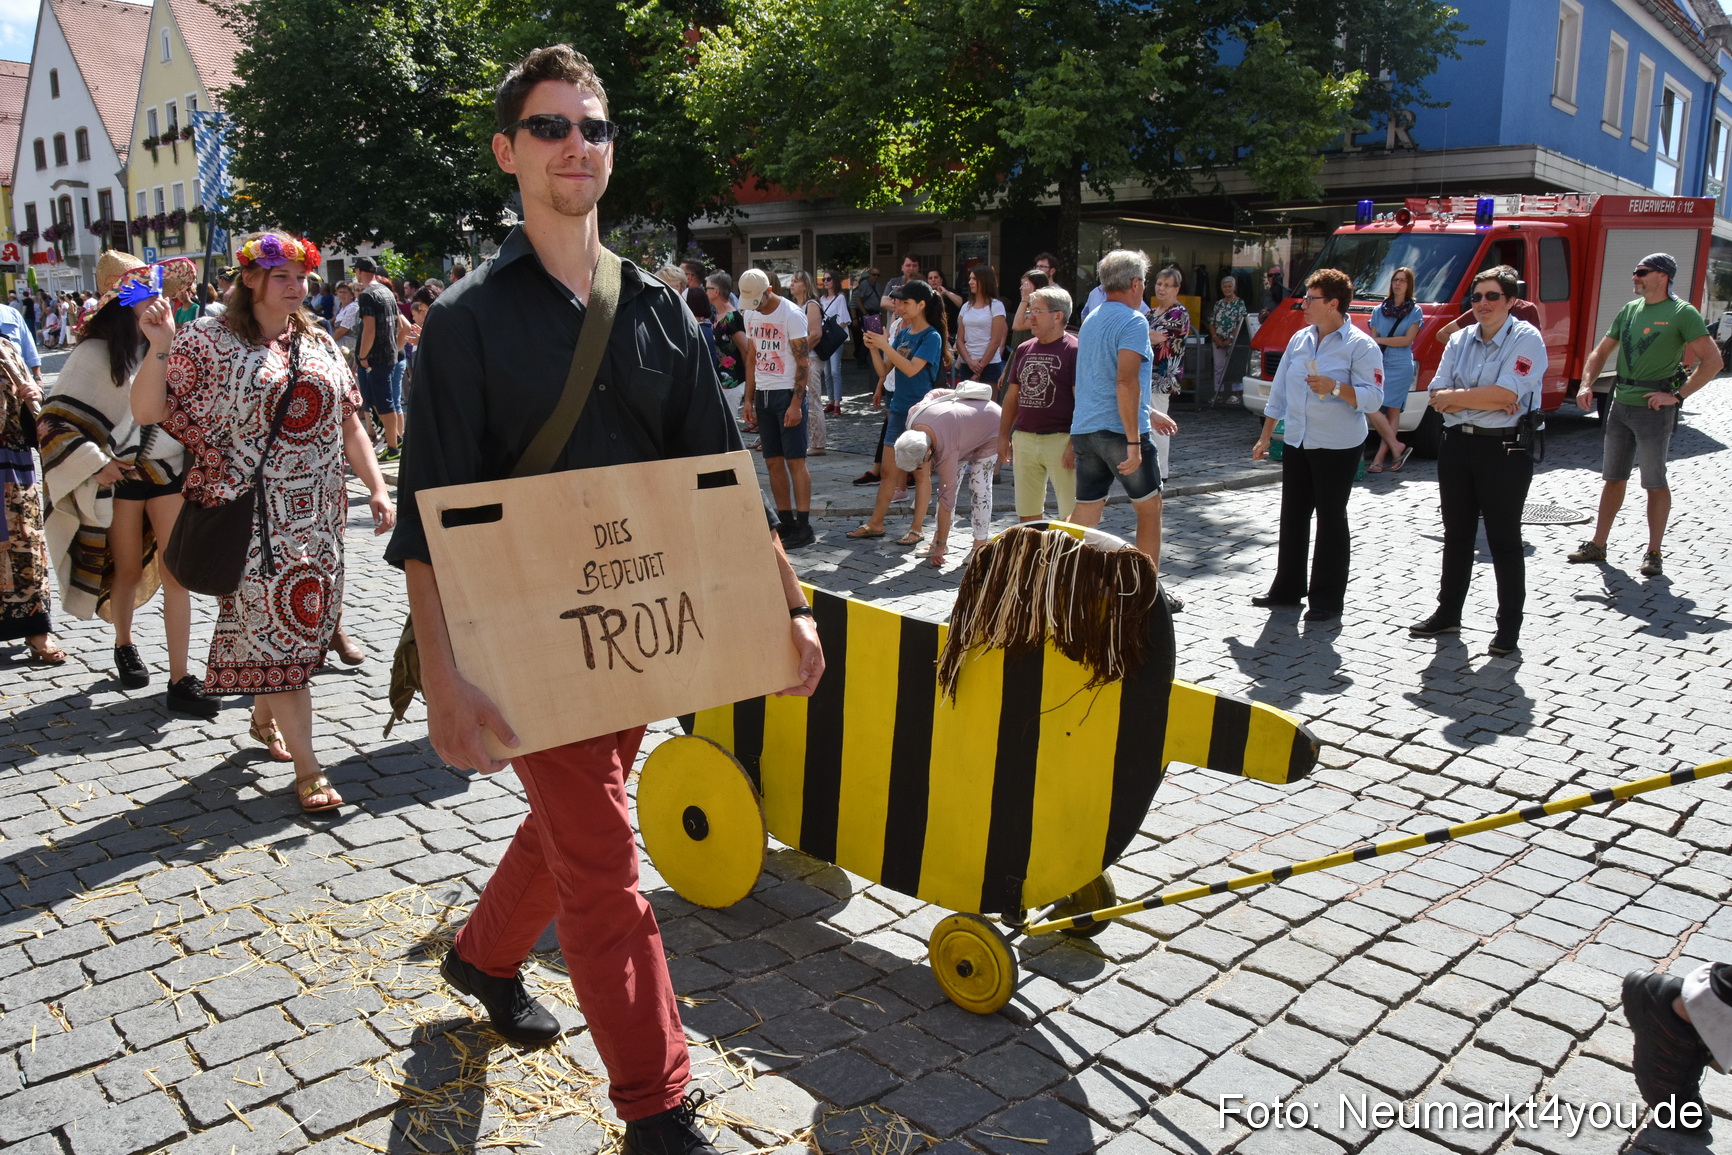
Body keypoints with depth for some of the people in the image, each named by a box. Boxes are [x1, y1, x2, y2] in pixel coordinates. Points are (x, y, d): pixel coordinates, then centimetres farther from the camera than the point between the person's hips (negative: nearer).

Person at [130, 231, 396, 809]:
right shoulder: (209, 340, -2)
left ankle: (265, 717, 37)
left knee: (302, 620, 10)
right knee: (275, 626, -7)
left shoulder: (318, 343, 13)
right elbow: (146, 412, -5)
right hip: (250, 516, -5)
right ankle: (308, 768, -3)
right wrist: (160, 348, -20)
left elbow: (349, 423, 16)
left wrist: (377, 488, 9)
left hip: (318, 515, 5)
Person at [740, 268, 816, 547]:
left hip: (788, 393, -7)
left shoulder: (792, 315, -11)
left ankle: (804, 527, -4)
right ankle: (786, 521, 14)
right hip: (763, 394, 7)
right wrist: (749, 399, 10)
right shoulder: (750, 315, 10)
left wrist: (796, 404, -19)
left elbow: (802, 363, -13)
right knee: (773, 462, 7)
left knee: (795, 461, -7)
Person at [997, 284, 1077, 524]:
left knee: (1070, 514, -3)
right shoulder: (1024, 349, 13)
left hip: (1060, 439, -6)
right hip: (1023, 438, 7)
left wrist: (1075, 444, -17)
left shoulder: (1073, 349, -7)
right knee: (1026, 513, 13)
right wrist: (1004, 436, 13)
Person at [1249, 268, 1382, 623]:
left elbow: (1373, 398, -16)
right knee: (1292, 518, 12)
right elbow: (1279, 390, 16)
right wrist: (1265, 437, 15)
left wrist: (1335, 388, -29)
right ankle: (1287, 589, 24)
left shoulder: (1360, 346, -9)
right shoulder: (1299, 339, 11)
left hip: (1338, 447, -6)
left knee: (1331, 520, 0)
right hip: (1296, 444, 7)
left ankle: (1328, 600, 7)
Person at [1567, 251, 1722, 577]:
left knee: (1655, 484, 1)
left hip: (1654, 409, -6)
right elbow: (1600, 352, 15)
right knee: (1613, 479, 12)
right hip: (1621, 404, 6)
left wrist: (1677, 395, -17)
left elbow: (1713, 361, -14)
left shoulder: (1682, 313, -9)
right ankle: (1598, 545, 20)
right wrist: (1586, 386, 0)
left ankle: (1653, 553, 9)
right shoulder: (1629, 310, 10)